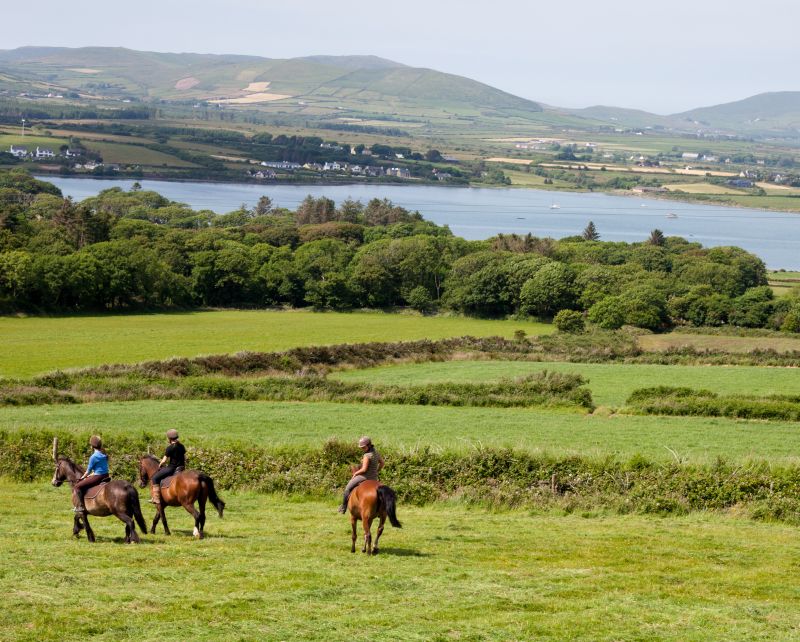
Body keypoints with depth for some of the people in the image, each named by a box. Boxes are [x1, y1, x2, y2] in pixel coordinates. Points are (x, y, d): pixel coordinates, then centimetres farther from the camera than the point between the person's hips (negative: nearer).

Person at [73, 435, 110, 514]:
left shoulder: (94, 457, -15)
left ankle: (80, 507, -12)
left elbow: (88, 471, -8)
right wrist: (91, 474, 21)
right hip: (105, 476, 9)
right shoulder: (104, 455, 8)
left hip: (97, 477, -9)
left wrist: (82, 477, 9)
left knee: (77, 487, -5)